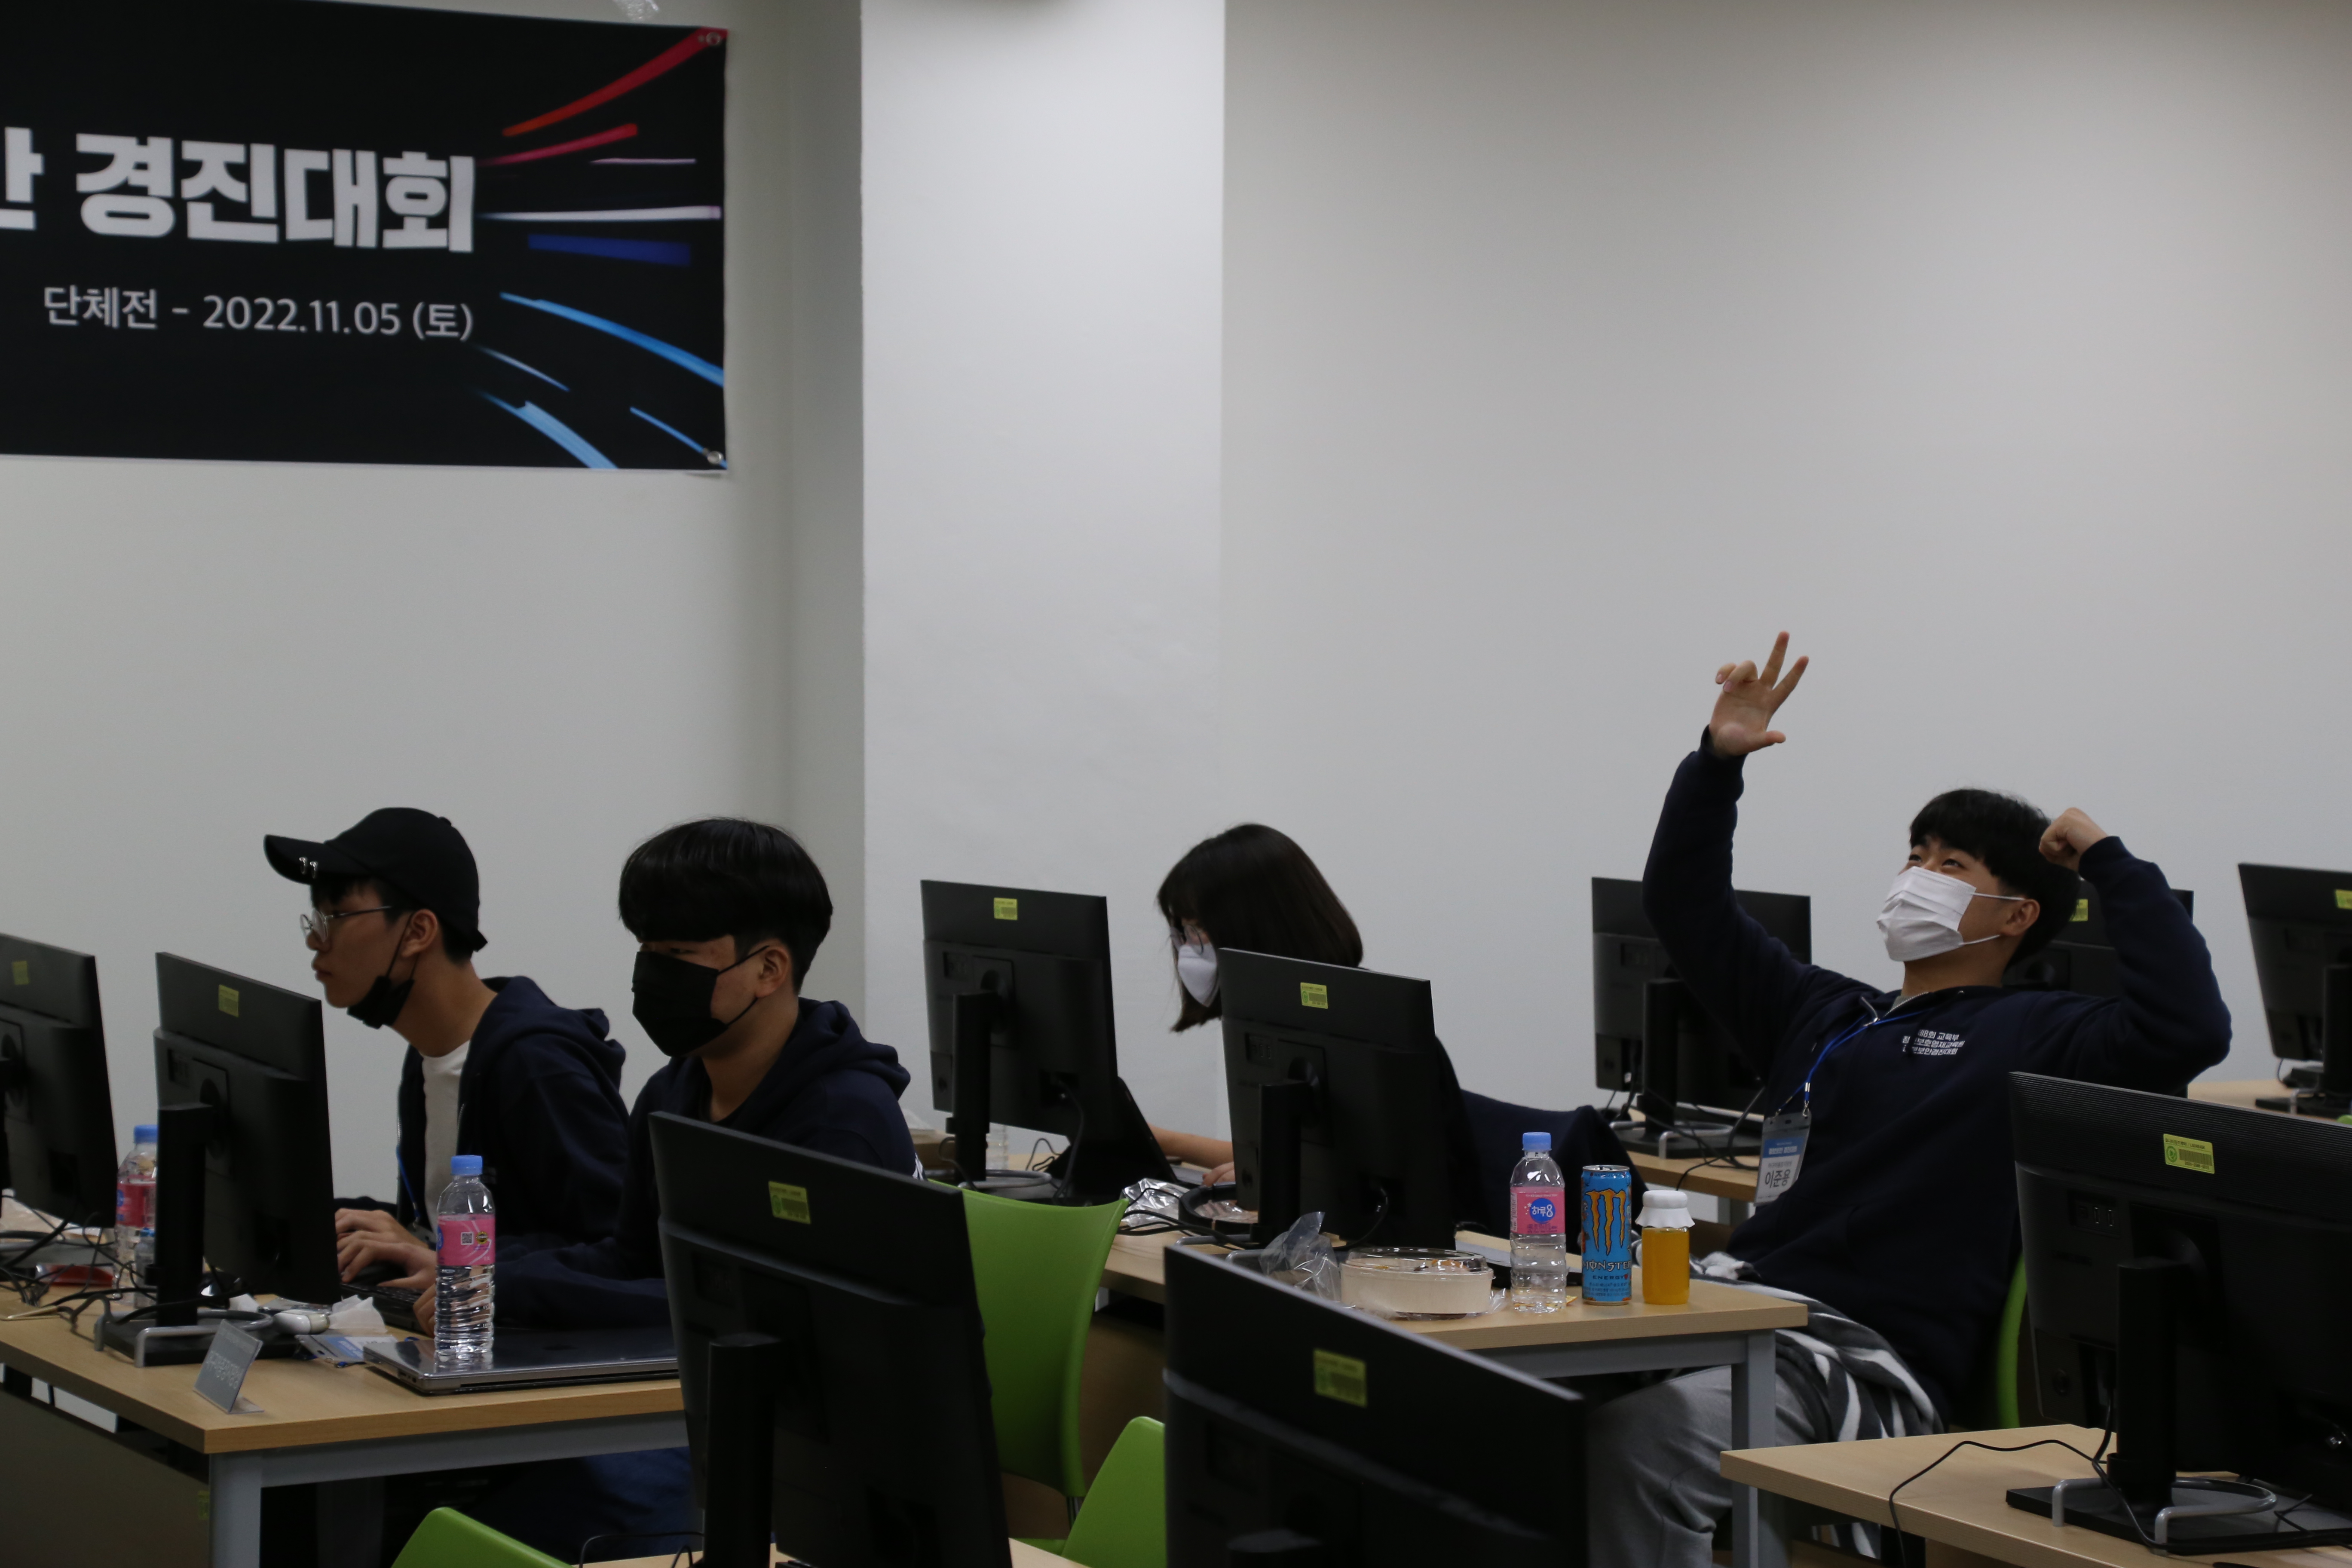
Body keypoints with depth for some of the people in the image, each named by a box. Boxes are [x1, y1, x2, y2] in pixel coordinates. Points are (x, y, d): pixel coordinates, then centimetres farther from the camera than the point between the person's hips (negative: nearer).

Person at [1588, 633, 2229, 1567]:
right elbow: (1684, 904, 32)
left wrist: (2107, 861, -3)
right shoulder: (1825, 1015, 27)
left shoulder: (2031, 1037, 6)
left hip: (1869, 1357, -6)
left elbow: (2187, 1027, -12)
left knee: (1639, 1440, -34)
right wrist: (1717, 762, 19)